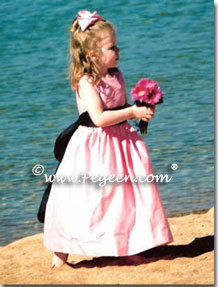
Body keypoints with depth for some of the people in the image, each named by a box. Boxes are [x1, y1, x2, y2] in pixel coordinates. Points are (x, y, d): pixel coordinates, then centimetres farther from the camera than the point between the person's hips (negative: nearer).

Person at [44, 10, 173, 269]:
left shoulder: (116, 76, 5)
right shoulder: (85, 82, -18)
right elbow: (100, 118, -27)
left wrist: (142, 110, -3)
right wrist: (132, 112, -25)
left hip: (121, 140, 7)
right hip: (94, 146, -7)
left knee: (126, 194, 9)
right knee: (86, 197, -2)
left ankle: (128, 248, 22)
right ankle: (62, 251, 12)